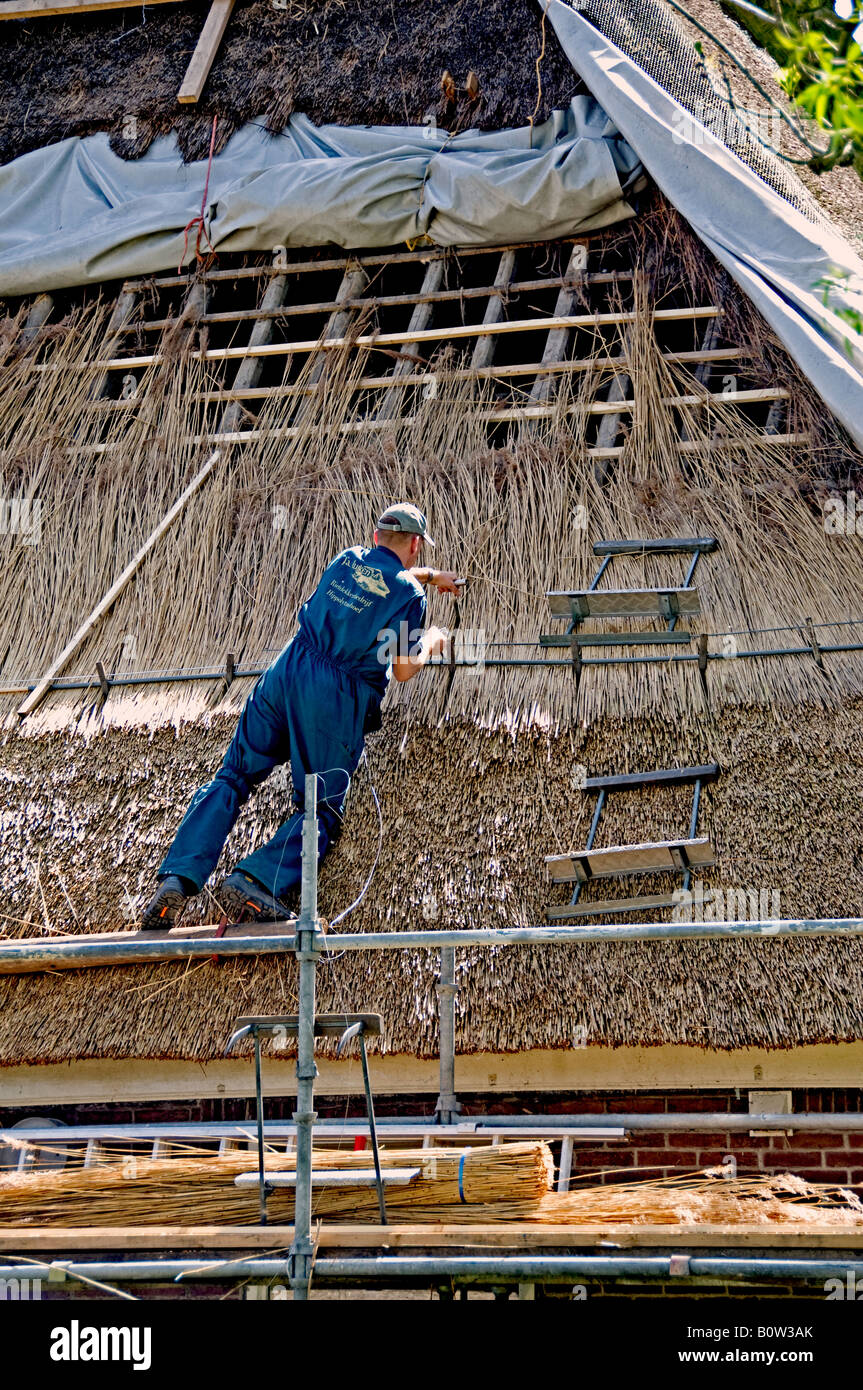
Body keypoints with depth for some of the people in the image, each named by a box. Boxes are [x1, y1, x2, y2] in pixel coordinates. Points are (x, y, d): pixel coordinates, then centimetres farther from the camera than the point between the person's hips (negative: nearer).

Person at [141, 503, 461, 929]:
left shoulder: (347, 559, 18)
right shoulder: (409, 594, 0)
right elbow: (403, 670, 4)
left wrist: (431, 575, 59)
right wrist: (432, 641, 25)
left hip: (287, 670, 5)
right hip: (335, 698, -5)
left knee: (232, 777, 7)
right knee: (320, 808, 3)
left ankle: (178, 877, -9)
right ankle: (254, 881, -22)